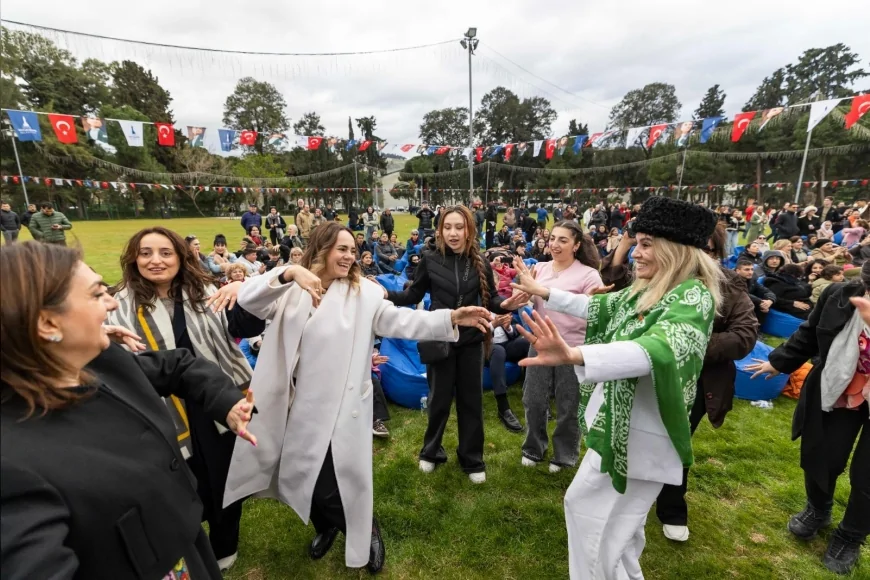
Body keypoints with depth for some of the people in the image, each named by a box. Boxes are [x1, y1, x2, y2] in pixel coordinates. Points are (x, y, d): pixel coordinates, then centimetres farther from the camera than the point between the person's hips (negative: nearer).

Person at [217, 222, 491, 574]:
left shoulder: (363, 293, -4)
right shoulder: (290, 290, -1)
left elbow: (400, 320, -13)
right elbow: (248, 301, -14)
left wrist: (451, 318, -25)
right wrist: (289, 273, -30)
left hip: (340, 405, -3)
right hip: (298, 404, 3)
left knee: (330, 483, 1)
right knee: (299, 476, 19)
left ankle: (365, 531, 35)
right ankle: (327, 526, 52)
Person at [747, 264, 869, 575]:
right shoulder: (840, 295, -13)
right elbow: (809, 333, 3)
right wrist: (779, 362, 13)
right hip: (836, 391, 3)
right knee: (820, 457, 17)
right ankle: (817, 510, 47)